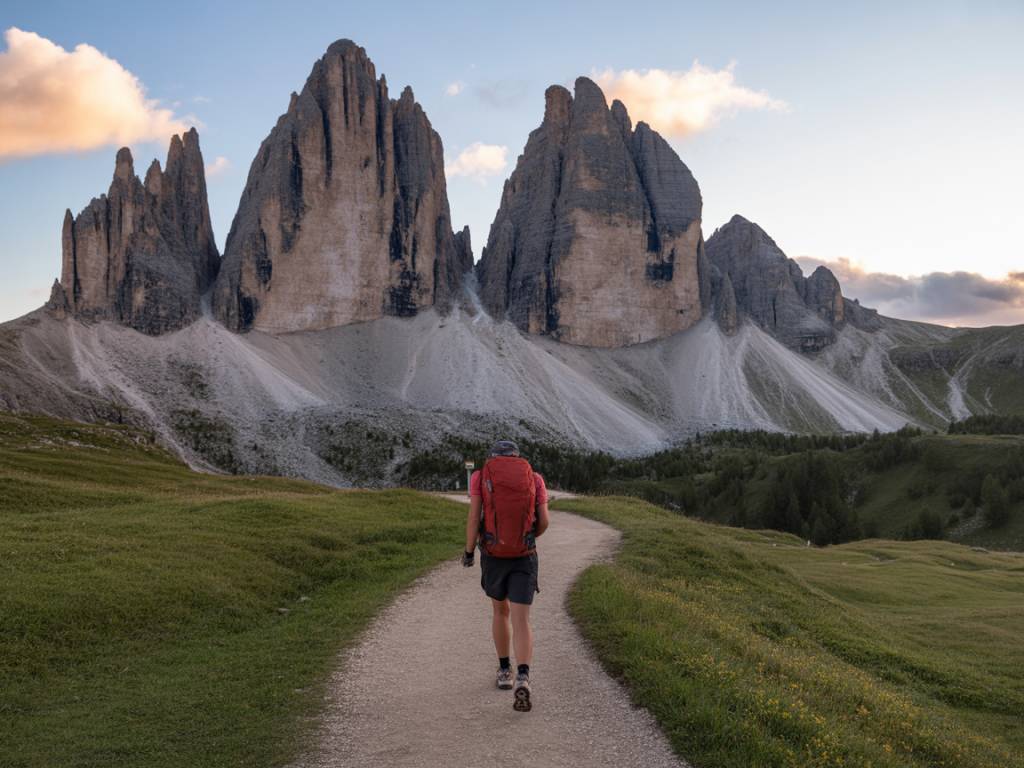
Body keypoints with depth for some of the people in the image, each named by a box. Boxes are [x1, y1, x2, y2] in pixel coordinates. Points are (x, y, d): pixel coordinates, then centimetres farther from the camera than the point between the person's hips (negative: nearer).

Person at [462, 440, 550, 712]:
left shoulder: (479, 476, 3)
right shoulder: (535, 478, 5)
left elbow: (473, 516, -8)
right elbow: (544, 520, 0)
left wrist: (468, 550, 4)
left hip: (493, 556, 1)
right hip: (524, 558, -1)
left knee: (500, 611, 25)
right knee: (521, 622, -4)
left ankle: (505, 671, 33)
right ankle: (522, 680, -25)